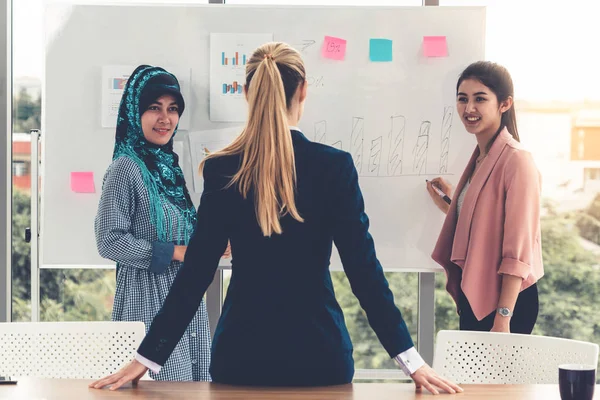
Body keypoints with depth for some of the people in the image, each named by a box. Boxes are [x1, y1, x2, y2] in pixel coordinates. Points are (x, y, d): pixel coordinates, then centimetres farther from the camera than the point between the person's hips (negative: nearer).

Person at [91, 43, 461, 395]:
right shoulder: (335, 166, -9)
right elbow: (363, 266, -10)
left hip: (243, 350, 1)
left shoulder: (221, 170, -6)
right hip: (317, 350, -1)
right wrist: (410, 358, -4)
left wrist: (148, 355, 1)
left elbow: (197, 271, -6)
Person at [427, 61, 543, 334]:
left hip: (502, 300, -9)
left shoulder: (516, 160, -16)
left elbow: (518, 250, -19)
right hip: (472, 296, 9)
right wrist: (446, 205, 10)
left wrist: (503, 319, -22)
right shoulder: (479, 158, 10)